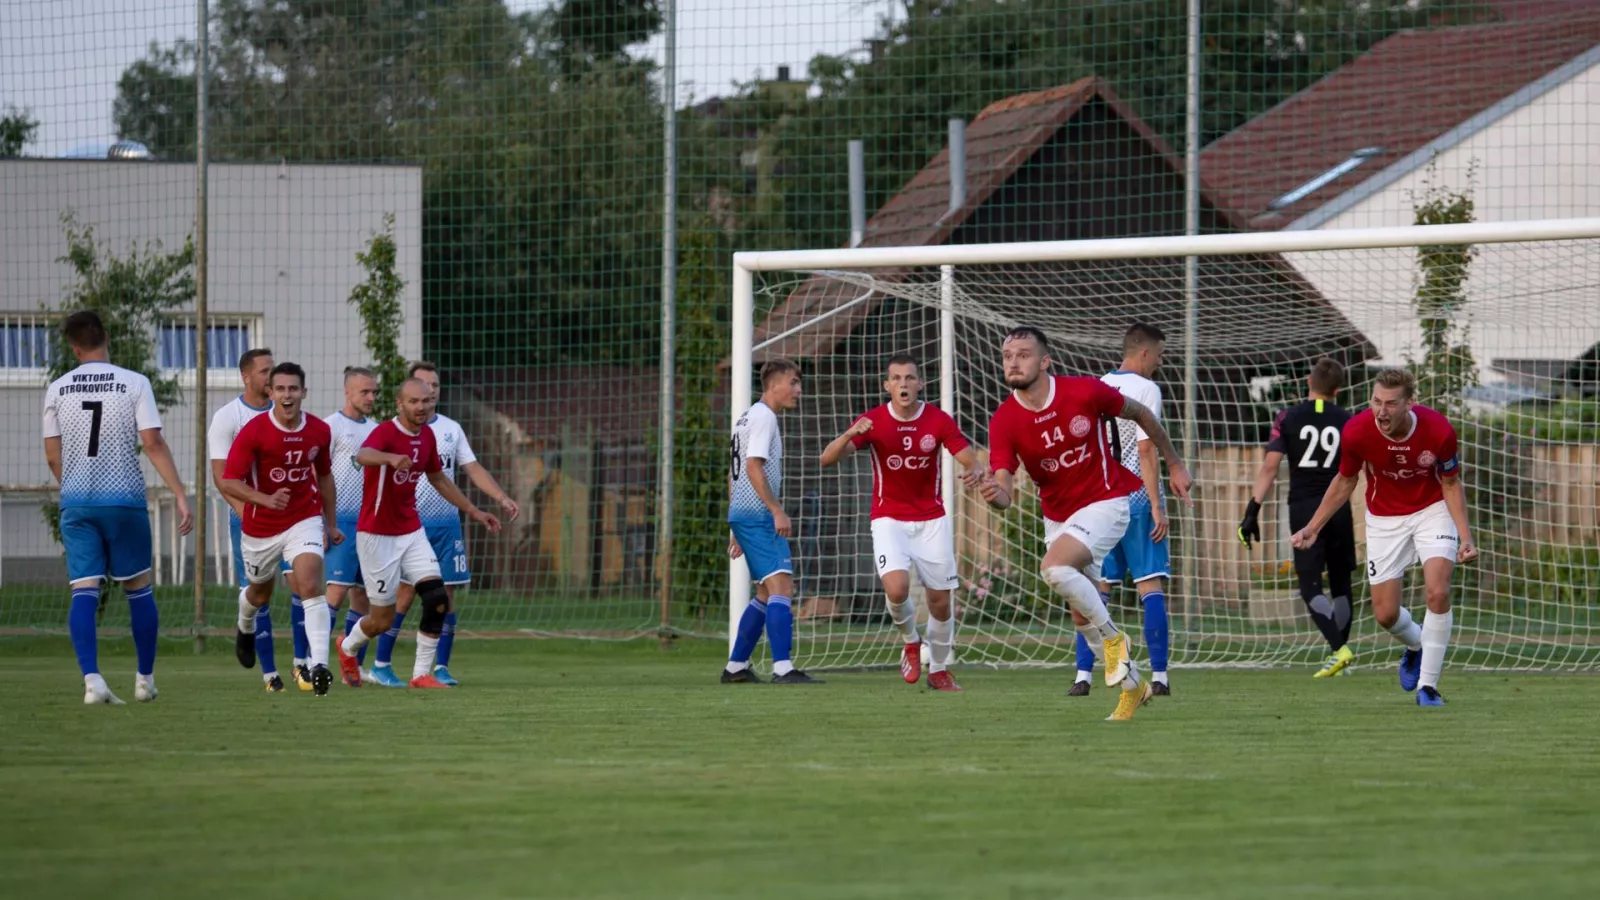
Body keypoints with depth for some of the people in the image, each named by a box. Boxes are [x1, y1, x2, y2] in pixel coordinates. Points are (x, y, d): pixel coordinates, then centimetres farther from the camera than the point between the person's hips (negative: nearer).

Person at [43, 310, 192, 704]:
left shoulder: (57, 390, 3)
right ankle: (145, 679, 18)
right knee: (138, 588, 13)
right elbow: (153, 443, -10)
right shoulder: (134, 383, -4)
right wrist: (179, 494, -7)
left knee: (83, 592, -2)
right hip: (124, 499, -1)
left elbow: (52, 456, 9)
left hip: (76, 502, 1)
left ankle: (91, 679, -16)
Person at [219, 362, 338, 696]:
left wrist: (331, 524, 18)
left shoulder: (319, 431, -5)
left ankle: (319, 666, -27)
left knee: (312, 584, -21)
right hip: (261, 527, -1)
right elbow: (229, 482, -20)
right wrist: (266, 500, -35)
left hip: (305, 519, 1)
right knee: (260, 593, 19)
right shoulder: (253, 431, -17)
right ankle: (245, 629, 56)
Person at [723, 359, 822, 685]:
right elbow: (754, 467, -20)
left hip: (742, 513, 10)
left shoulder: (749, 417, 22)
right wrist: (778, 511, -24)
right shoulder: (764, 416, -9)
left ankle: (735, 667, 17)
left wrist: (736, 528, 27)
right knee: (781, 585, -17)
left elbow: (734, 473, 25)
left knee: (766, 593, 15)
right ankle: (783, 669, -27)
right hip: (758, 514, -10)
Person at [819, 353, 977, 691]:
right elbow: (827, 459, -16)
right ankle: (910, 641, 7)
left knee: (940, 601, 2)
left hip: (931, 520, 1)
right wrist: (850, 435, -36)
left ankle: (939, 670, 25)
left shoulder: (938, 420, -7)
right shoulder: (873, 421, -9)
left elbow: (970, 461, -10)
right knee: (897, 588, -24)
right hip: (889, 520, -1)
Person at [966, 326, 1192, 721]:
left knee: (1055, 567, -29)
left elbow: (1139, 414, -1)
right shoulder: (1004, 421, -14)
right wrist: (993, 492, -45)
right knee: (1081, 615, 10)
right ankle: (1132, 685, 30)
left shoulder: (1084, 392, -20)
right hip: (1057, 516, 5)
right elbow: (1005, 492, -20)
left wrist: (1175, 465, 8)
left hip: (1104, 503, -5)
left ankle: (1113, 638, -8)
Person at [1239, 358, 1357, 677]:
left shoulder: (1288, 418, -1)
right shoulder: (1347, 421, 3)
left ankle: (1338, 649, -21)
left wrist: (1252, 511, -4)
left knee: (1311, 587, -3)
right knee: (1340, 584, 14)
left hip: (1303, 509, -2)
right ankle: (1340, 654, 15)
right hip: (1338, 509, 2)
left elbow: (1269, 467, -6)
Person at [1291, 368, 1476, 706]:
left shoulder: (1438, 430, -26)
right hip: (1384, 519, 2)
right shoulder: (1356, 432, -24)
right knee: (1385, 614, 0)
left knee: (1438, 593, -21)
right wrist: (1311, 529, -5)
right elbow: (1344, 482, -3)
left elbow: (1451, 484, -8)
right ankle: (1416, 646, 37)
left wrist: (1465, 536, -18)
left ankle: (1428, 685, -7)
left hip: (1432, 511, -2)